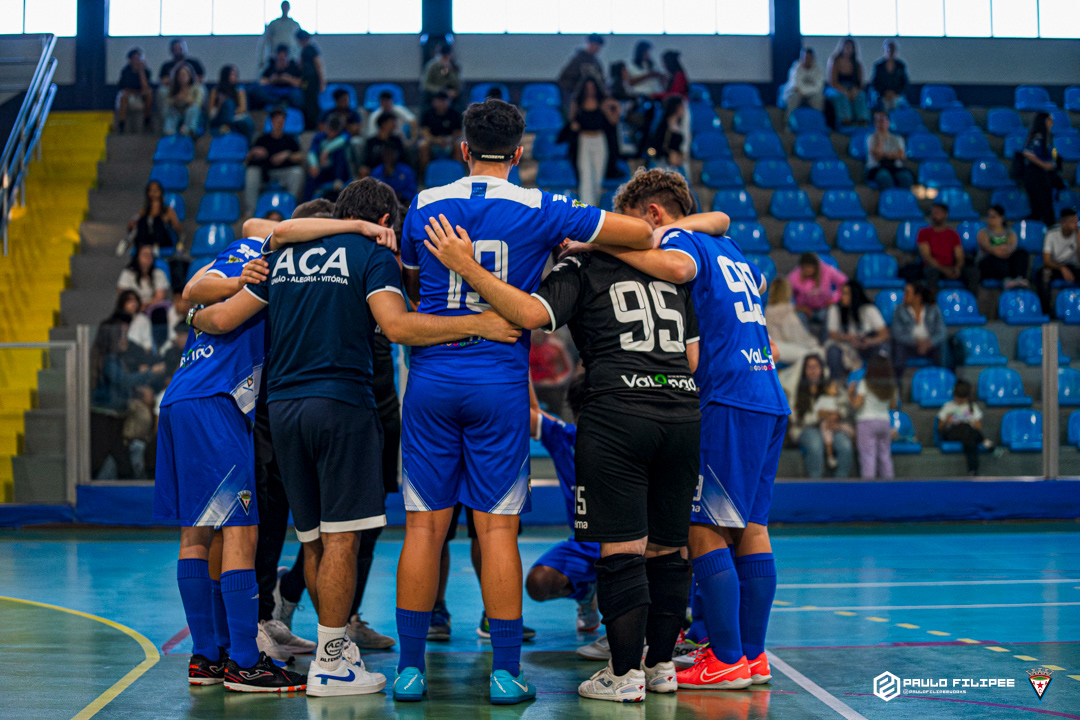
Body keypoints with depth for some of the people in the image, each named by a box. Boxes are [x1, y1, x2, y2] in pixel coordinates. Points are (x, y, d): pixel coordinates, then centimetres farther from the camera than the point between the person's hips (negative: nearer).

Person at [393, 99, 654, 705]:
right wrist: (577, 245, 16)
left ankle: (411, 667, 7)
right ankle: (506, 672, 4)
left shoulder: (425, 206, 6)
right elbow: (641, 233, -1)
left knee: (425, 525, 5)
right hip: (500, 386, -2)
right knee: (498, 528, 1)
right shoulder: (539, 211, -2)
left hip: (431, 380, 2)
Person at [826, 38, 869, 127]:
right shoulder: (835, 62, -2)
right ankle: (846, 120, -52)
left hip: (852, 89, 3)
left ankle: (862, 120, -45)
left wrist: (855, 89, -16)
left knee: (861, 95, -29)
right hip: (835, 89, -3)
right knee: (841, 96, -37)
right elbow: (833, 83, -8)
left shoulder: (857, 65, 10)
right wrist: (845, 91, -24)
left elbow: (860, 83, 8)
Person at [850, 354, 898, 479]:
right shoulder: (892, 386, 5)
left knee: (868, 454, -6)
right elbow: (893, 406, 13)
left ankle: (868, 478, -11)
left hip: (866, 422, -5)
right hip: (885, 421, 5)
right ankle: (887, 477, 10)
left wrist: (851, 395, 3)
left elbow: (856, 404, -14)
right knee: (885, 455, 11)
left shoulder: (864, 384, -9)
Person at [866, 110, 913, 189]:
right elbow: (877, 156, -6)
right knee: (884, 175, -40)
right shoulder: (871, 138, 12)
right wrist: (879, 137, -1)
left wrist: (885, 154, -8)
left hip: (896, 168, 2)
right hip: (876, 169, -2)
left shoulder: (897, 139, 20)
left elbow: (903, 156, 2)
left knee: (905, 175, -34)